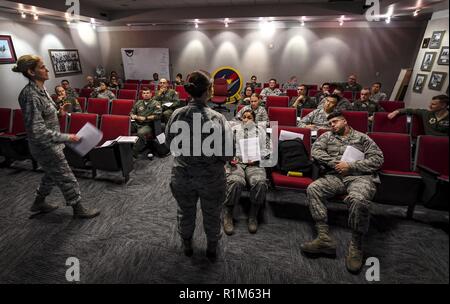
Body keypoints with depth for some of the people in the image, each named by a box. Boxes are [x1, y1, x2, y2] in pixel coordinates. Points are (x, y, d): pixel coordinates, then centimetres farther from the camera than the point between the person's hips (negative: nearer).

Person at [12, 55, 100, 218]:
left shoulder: (40, 89, 3)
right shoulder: (31, 95, -25)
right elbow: (37, 131, -27)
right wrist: (66, 137, -25)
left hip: (49, 144, 9)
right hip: (45, 146, -9)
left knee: (51, 175, 26)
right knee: (66, 178, 4)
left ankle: (39, 203, 44)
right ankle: (78, 209, 20)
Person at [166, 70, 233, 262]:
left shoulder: (177, 115, -13)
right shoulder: (217, 118, -23)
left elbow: (169, 143, 1)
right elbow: (228, 154, -18)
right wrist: (213, 158, 1)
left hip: (182, 176, 3)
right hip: (211, 178, -2)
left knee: (186, 212, 26)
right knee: (211, 215, 23)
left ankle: (187, 246, 51)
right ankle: (212, 249, 46)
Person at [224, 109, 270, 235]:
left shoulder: (260, 130, 22)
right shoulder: (234, 129, 23)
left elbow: (266, 149, 12)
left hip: (254, 163, 1)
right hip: (236, 161, 0)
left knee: (260, 182, -33)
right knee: (236, 182, -35)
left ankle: (253, 214, -11)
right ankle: (227, 213, -13)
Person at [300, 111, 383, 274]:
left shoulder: (362, 138, 14)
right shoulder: (327, 136, 21)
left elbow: (378, 159, 3)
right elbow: (315, 151, 5)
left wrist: (350, 166, -9)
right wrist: (335, 163, -9)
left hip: (360, 176, -3)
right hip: (335, 176, 4)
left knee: (358, 199, -36)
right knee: (312, 189, -24)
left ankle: (356, 247, -17)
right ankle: (324, 238, -24)